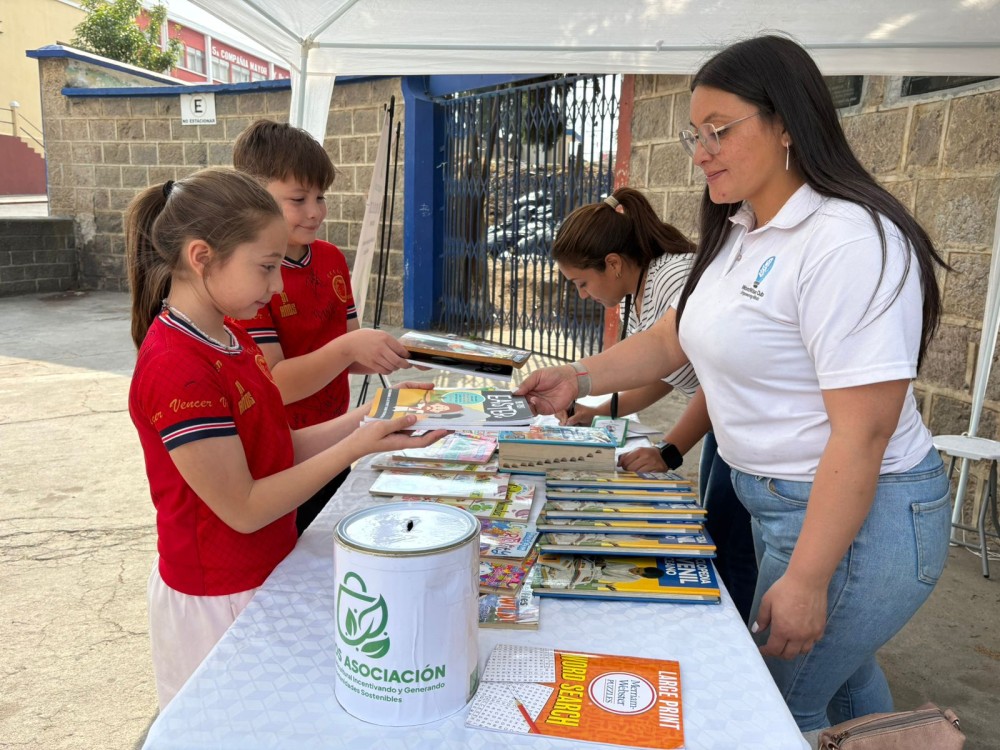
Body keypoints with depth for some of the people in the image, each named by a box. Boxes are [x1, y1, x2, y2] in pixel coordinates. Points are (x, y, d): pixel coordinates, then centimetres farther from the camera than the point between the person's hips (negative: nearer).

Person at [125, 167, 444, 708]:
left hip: (263, 576, 8)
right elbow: (244, 509, -24)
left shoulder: (231, 339, 2)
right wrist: (357, 446, -25)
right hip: (217, 599, -8)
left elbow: (277, 450, 3)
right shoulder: (176, 369, -27)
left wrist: (362, 419, -8)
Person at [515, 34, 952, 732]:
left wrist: (806, 580, -22)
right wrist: (579, 377, 0)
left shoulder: (850, 242, -24)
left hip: (858, 515, -8)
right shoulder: (739, 232, 5)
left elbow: (863, 432, -26)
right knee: (843, 676, 27)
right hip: (780, 500, 9)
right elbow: (674, 337, 12)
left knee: (782, 707, 8)